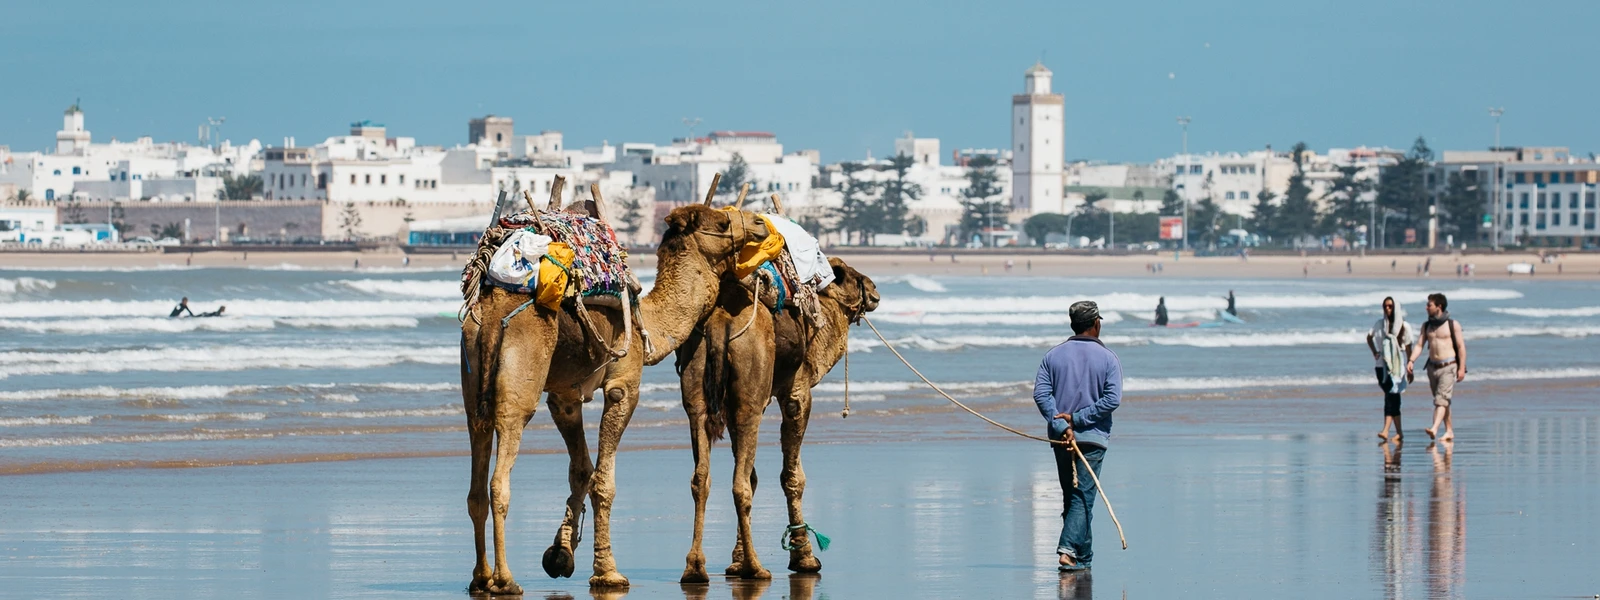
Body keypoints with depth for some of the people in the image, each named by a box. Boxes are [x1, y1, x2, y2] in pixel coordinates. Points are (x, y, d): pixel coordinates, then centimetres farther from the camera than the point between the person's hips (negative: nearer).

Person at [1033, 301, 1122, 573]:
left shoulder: (1053, 356, 5)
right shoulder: (1108, 358, -2)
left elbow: (1041, 393, -7)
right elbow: (1113, 399, -12)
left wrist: (1062, 425, -11)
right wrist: (1077, 419, -10)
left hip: (1061, 438, 3)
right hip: (1093, 438, -3)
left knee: (1071, 497, 14)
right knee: (1083, 497, -5)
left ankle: (1083, 556, 21)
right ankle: (1069, 549, -23)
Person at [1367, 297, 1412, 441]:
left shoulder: (1404, 327, -3)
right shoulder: (1379, 324, 6)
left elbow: (1408, 348, 1)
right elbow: (1369, 337, 22)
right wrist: (1374, 352, 7)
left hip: (1397, 365, -4)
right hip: (1381, 365, 4)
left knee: (1391, 397, -14)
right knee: (1393, 398, 9)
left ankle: (1386, 431, -21)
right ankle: (1399, 432, 16)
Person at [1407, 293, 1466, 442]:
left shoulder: (1453, 325, -4)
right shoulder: (1426, 326, 11)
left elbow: (1461, 347, -4)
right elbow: (1419, 345, 6)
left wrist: (1461, 368, -10)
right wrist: (1411, 361, -10)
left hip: (1448, 367, -6)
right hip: (1432, 367, 6)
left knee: (1442, 399, -17)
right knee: (1442, 400, 10)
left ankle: (1434, 429, -31)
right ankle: (1449, 431, 18)